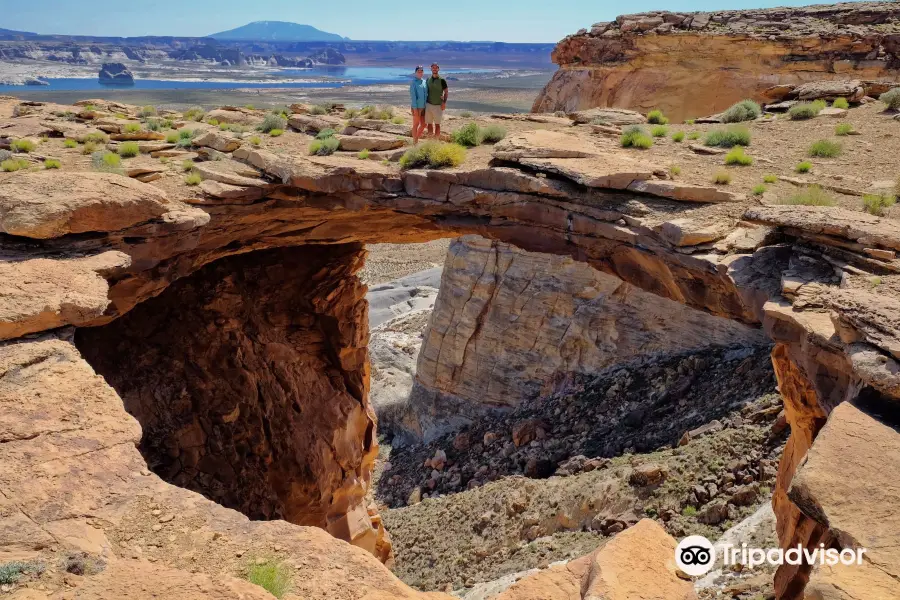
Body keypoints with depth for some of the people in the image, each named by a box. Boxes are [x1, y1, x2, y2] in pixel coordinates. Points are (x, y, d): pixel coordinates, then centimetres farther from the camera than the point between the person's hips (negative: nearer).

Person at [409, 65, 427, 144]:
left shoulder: (424, 82, 12)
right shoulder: (413, 82, -8)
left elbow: (427, 94, 14)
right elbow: (412, 95, -13)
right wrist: (415, 108, -19)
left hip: (423, 107, 7)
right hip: (416, 107, -7)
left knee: (423, 124, 10)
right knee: (416, 124, -1)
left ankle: (416, 139, 25)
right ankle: (415, 142, 6)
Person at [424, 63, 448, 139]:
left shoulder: (442, 80, -3)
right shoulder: (428, 80, 9)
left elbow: (446, 92, -2)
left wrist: (444, 102, -13)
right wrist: (424, 102, 9)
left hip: (438, 105, -4)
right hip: (428, 104, 4)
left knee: (437, 124, 2)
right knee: (429, 123, 5)